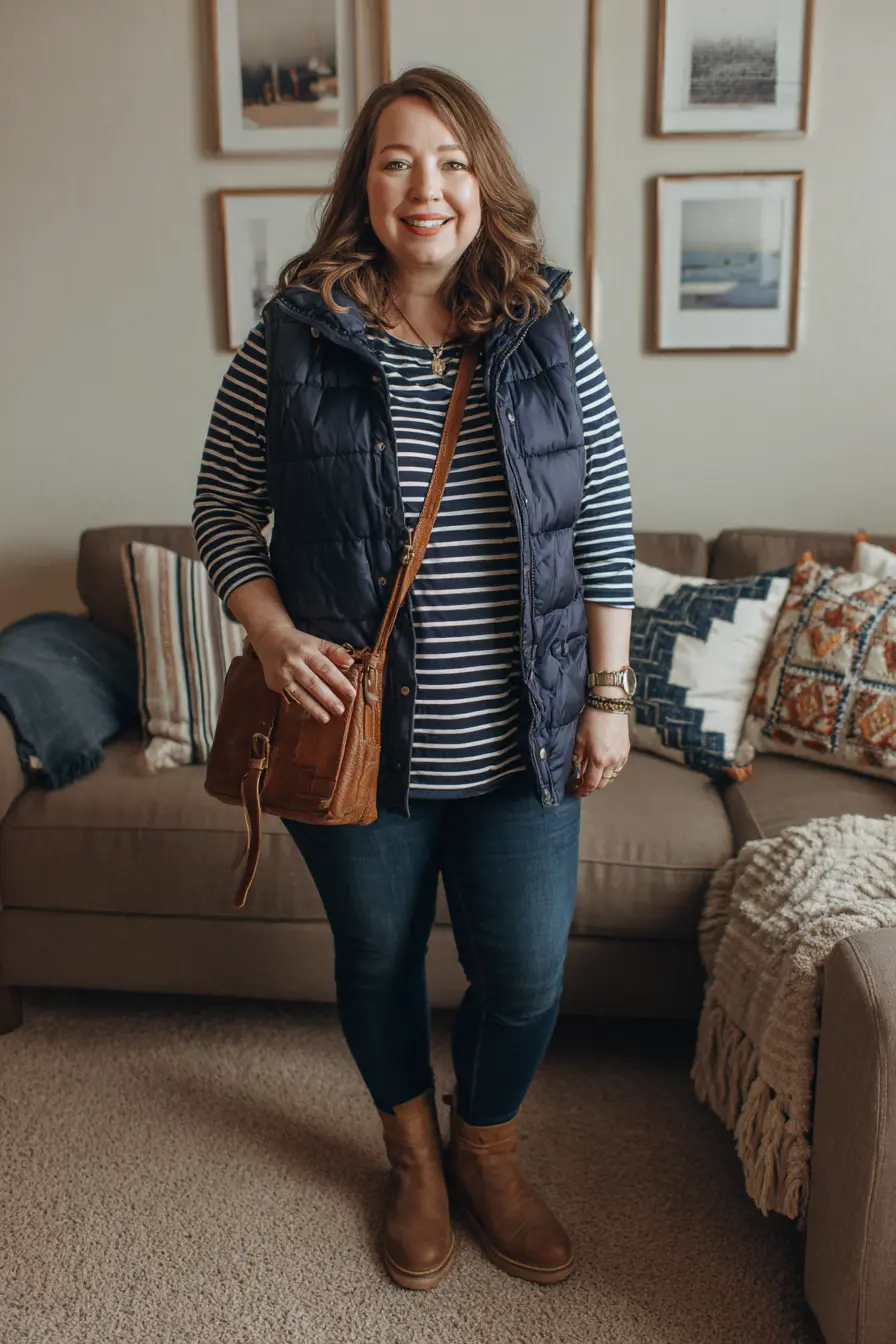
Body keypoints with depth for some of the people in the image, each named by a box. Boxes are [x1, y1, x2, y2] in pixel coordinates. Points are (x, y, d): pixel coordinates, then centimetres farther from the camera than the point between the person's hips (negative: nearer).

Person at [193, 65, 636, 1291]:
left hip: (520, 744, 1)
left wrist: (608, 695, -1)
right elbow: (222, 514, 2)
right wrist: (273, 632, -15)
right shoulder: (292, 342, -5)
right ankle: (414, 1157, 47)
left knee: (526, 973, 12)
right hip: (358, 742, 0)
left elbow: (606, 531, 2)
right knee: (377, 959, 18)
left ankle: (487, 1150, 44)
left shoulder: (550, 340, -1)